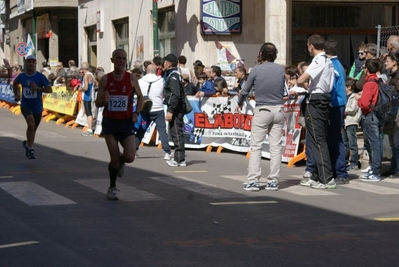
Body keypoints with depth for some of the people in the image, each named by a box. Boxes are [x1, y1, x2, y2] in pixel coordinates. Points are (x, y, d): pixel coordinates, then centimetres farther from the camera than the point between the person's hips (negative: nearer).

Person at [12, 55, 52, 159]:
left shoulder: (40, 77, -9)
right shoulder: (21, 76, -1)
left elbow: (50, 89, -13)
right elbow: (15, 83, 23)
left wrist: (38, 88, -26)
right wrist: (16, 94, 12)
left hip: (37, 107, 1)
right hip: (25, 106, -1)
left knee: (33, 128, 15)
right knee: (31, 123, -28)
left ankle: (27, 144, 44)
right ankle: (30, 148, -21)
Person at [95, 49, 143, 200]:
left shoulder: (131, 78, -2)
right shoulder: (105, 79, -2)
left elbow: (140, 96, 12)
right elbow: (98, 103, 4)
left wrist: (137, 112, -4)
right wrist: (104, 100, -20)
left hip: (126, 122, 0)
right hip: (110, 122, 0)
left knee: (129, 157, -13)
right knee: (114, 158, -2)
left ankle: (120, 162, 25)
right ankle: (112, 188, 19)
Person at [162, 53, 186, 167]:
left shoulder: (173, 76, -14)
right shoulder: (171, 75, 18)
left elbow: (176, 95, -23)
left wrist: (170, 111, -25)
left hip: (176, 110, -11)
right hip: (175, 109, 11)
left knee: (177, 133, -9)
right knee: (174, 133, 15)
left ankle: (180, 160, -8)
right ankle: (178, 158, 22)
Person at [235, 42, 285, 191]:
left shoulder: (256, 70, -7)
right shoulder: (281, 69, 1)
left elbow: (245, 90, 3)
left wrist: (239, 103, 22)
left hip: (262, 111, -3)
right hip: (278, 110, 3)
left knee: (256, 147, -1)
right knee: (276, 147, 5)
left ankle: (253, 181, -7)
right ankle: (273, 181, 4)